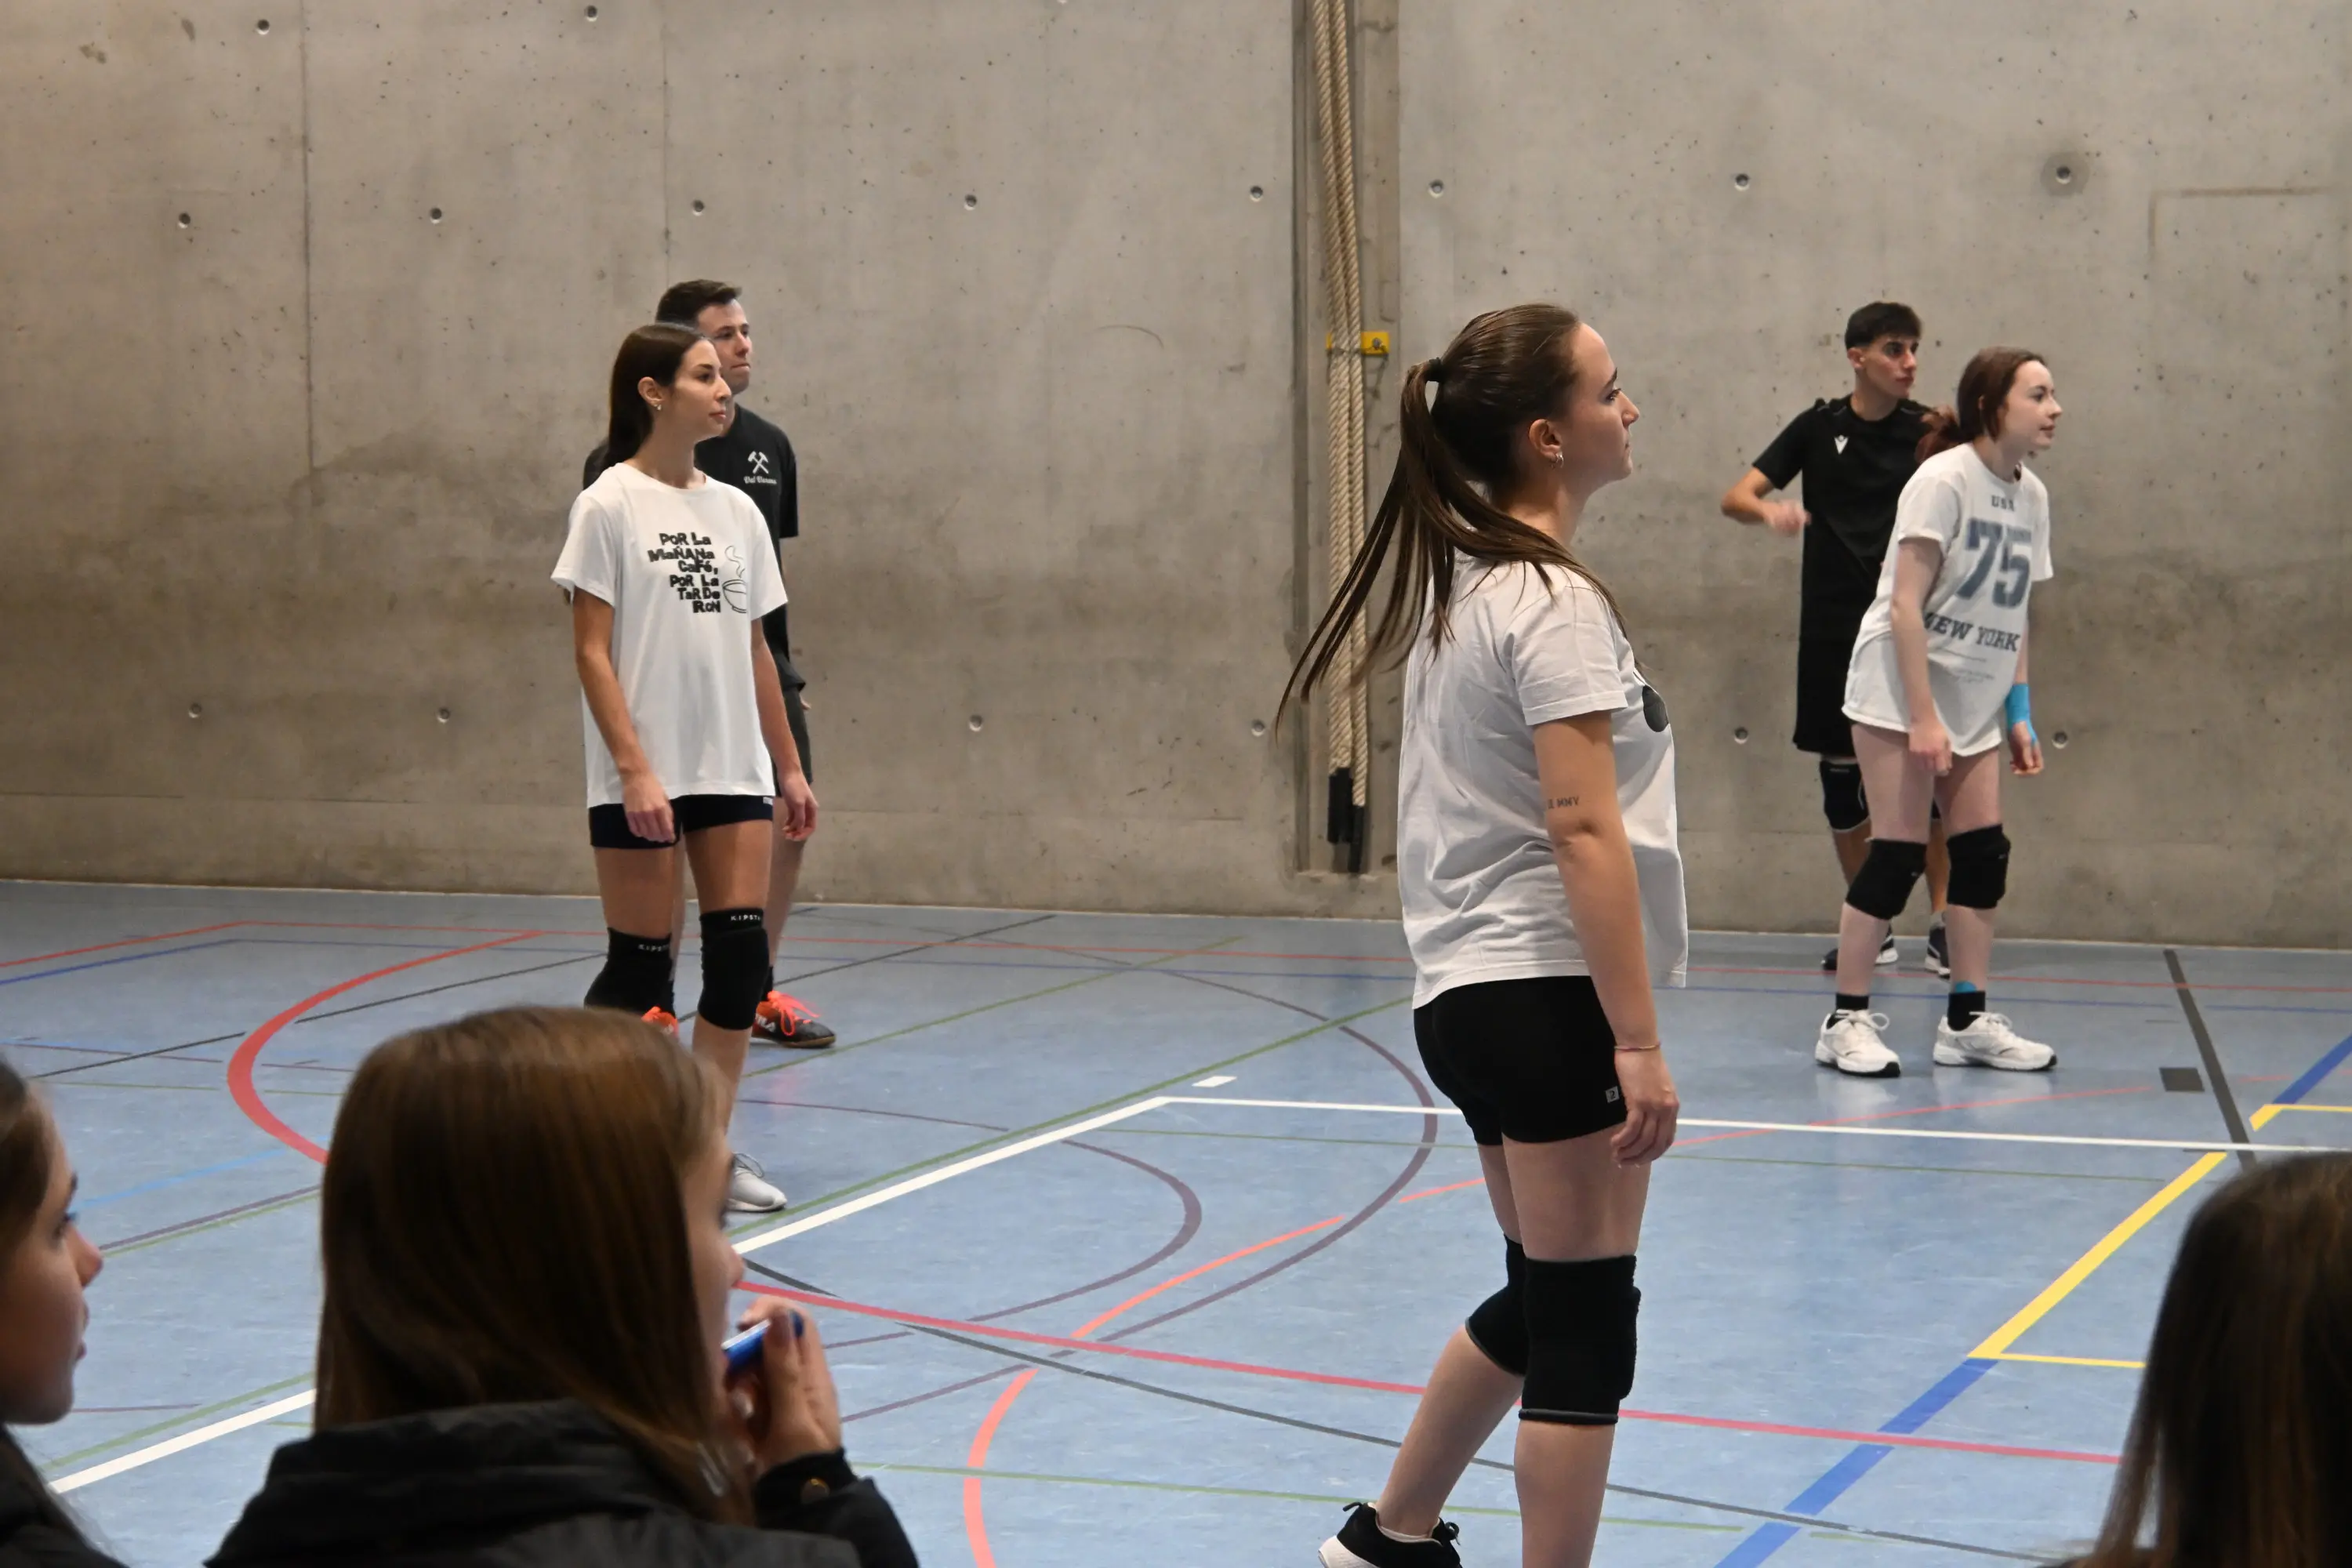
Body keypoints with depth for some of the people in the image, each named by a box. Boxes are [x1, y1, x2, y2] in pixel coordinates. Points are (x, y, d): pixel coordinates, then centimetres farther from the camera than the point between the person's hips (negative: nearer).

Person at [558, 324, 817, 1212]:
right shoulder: (610, 505, -6)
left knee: (741, 956, 0)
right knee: (640, 968, -1)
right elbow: (591, 651, -10)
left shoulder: (735, 511, 11)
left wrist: (789, 766, 12)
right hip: (641, 778, -5)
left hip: (734, 771, 5)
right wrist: (635, 770, -17)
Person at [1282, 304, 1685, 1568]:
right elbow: (1583, 830, -22)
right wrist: (1638, 1043, -23)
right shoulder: (1552, 601, -16)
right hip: (1549, 995, -10)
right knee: (1583, 1327, -2)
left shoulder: (1457, 585, 12)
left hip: (1469, 988, 10)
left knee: (1543, 1299, 22)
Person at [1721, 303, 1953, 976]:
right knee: (1842, 777, 5)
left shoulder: (1929, 430, 0)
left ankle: (1942, 925, 6)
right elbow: (1735, 497, -3)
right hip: (1833, 634, 1)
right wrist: (1770, 510, -25)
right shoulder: (1819, 427, 2)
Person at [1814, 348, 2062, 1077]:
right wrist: (1922, 716, -22)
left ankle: (1967, 1022, 11)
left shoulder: (2030, 495, 7)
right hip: (1900, 690, -7)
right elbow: (1906, 604, -18)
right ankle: (1847, 1022, 1)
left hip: (1974, 702, 7)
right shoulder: (1943, 480, -14)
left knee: (1984, 852, 3)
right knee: (1898, 853, -7)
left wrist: (2018, 711, 10)